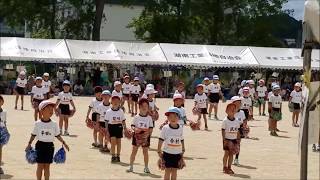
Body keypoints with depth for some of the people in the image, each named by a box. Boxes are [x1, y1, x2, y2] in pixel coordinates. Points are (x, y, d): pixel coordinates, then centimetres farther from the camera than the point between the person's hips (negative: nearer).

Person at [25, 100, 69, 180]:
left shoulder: (54, 124, 1)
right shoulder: (38, 123, -4)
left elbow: (57, 135, 7)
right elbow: (33, 135, 5)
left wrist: (63, 143, 2)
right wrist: (29, 144, 2)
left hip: (50, 146, 1)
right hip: (40, 145, -1)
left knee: (47, 166, 6)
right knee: (40, 165, 2)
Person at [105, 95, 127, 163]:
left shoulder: (121, 111, 3)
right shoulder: (108, 112, -3)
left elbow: (123, 121, 8)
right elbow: (106, 121, 0)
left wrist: (125, 129, 4)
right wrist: (107, 131, -3)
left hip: (119, 127, 2)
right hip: (111, 127, -2)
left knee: (118, 142, 7)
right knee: (113, 141, -9)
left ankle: (118, 156, 17)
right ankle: (113, 156, -2)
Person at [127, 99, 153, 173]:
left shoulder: (149, 118, 0)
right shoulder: (136, 117, 0)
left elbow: (151, 128, 1)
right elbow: (132, 126, -1)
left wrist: (148, 132, -19)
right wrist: (135, 129, -22)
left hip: (145, 136, 0)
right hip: (137, 136, 0)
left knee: (145, 151, 5)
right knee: (134, 151, 4)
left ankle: (146, 167, 14)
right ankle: (131, 166, 11)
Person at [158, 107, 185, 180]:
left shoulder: (180, 128, 1)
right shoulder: (165, 128, -8)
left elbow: (182, 141, 8)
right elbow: (161, 141, -4)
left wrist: (182, 152, 10)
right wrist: (159, 152, -5)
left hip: (177, 153, 3)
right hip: (167, 153, -3)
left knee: (174, 171, 9)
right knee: (167, 170, 2)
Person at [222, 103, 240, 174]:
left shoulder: (237, 121, 4)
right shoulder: (225, 121, -9)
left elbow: (237, 131, 9)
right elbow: (223, 131, -8)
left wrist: (238, 139, 6)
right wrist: (224, 140, -13)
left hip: (234, 139, 4)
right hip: (227, 139, -4)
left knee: (231, 154, 7)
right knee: (226, 153, 1)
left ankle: (229, 167, 15)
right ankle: (225, 167, 11)